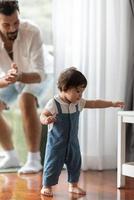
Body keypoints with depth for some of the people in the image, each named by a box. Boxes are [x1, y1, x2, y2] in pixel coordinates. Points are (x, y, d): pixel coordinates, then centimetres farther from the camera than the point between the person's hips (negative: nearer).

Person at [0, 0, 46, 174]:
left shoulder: (32, 32, -38)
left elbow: (39, 74, -38)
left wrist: (19, 76, -58)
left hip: (33, 76, -4)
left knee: (26, 101, -33)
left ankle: (34, 159, -23)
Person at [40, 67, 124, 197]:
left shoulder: (78, 103, 0)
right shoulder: (54, 103, -19)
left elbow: (95, 104, 8)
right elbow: (42, 115, -25)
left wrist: (112, 104, 9)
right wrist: (46, 119, -50)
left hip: (72, 141, 6)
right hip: (56, 142, -6)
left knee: (75, 164, 13)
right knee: (53, 164, -1)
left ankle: (73, 185, 29)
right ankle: (46, 186, 15)